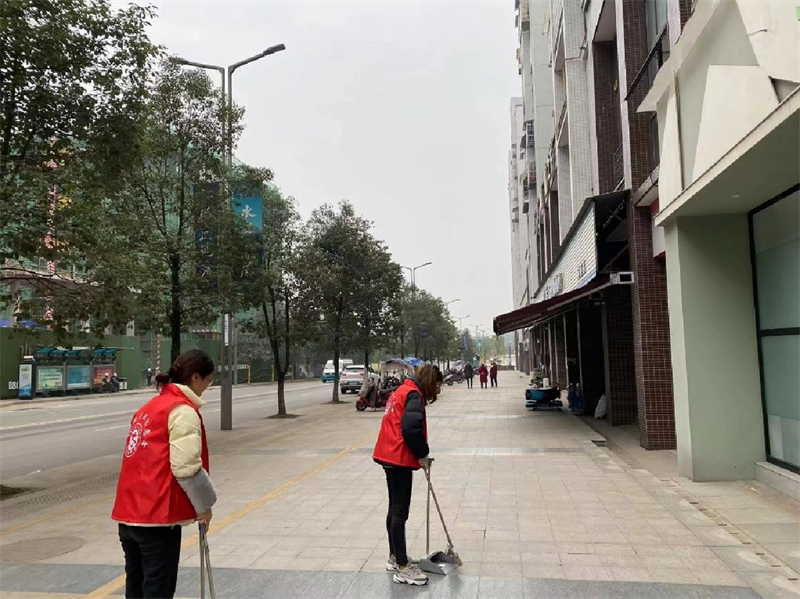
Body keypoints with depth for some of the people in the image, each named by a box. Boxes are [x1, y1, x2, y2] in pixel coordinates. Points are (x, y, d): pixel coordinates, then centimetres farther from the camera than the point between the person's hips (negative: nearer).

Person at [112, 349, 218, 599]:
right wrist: (204, 505, -6)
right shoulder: (183, 410, -12)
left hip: (129, 513, 9)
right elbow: (186, 467, -19)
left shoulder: (152, 405, 16)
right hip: (157, 515, -9)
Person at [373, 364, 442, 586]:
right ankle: (402, 568, 4)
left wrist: (418, 454, 10)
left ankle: (394, 557, 29)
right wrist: (422, 454, -13)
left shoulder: (404, 390, 16)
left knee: (394, 509, 18)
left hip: (390, 455, 10)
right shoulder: (414, 395, -14)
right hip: (399, 458, -10)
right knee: (400, 513, -3)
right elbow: (411, 427, -27)